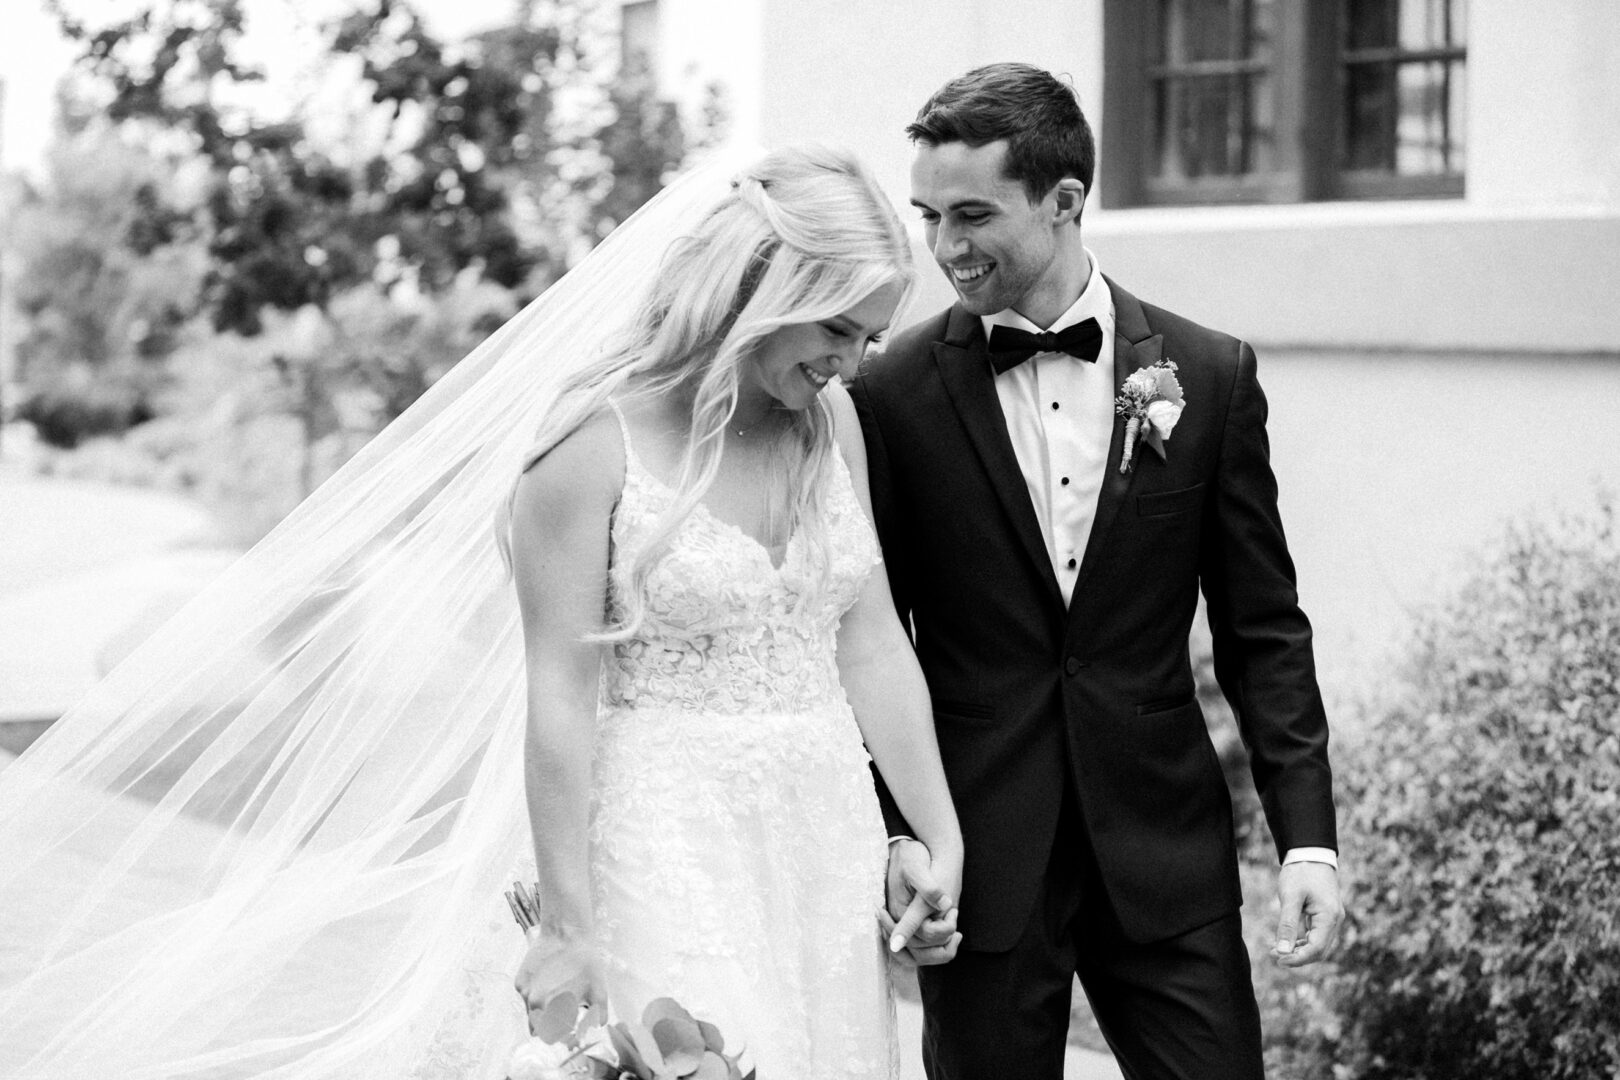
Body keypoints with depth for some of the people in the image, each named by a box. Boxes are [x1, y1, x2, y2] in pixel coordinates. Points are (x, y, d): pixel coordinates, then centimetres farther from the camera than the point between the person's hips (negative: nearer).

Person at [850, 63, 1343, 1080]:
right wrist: (895, 831, -8)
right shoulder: (893, 395, -3)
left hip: (1167, 849, 1)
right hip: (978, 860, -1)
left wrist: (1308, 835, -2)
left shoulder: (1209, 376, 1)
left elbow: (1262, 630, 4)